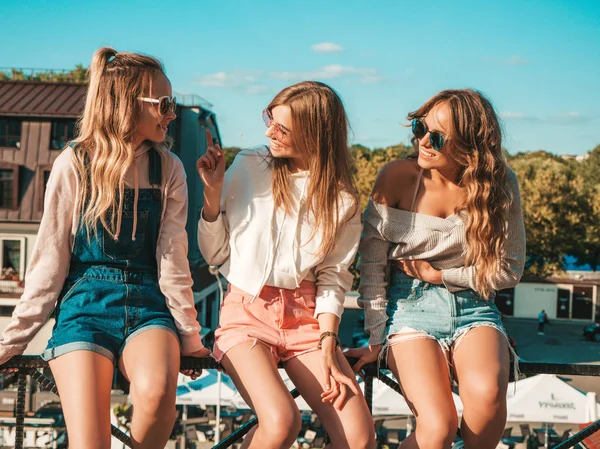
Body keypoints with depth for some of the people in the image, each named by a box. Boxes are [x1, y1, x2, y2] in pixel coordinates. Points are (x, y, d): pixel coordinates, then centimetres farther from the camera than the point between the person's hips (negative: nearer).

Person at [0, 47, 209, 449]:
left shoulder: (168, 168, 4)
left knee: (156, 390, -32)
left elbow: (172, 259, 1)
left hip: (149, 306, 2)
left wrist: (190, 337, -3)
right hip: (86, 307, -1)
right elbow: (50, 262, 1)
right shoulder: (75, 164, -2)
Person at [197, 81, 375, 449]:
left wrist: (327, 351, -9)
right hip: (247, 312, -1)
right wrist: (213, 191, -7)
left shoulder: (342, 200, 3)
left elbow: (332, 279, 3)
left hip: (306, 318, 2)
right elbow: (215, 254, 5)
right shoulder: (248, 166, 1)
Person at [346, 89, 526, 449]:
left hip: (474, 309, 2)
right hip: (411, 307, -1)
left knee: (487, 392, -32)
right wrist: (376, 340, -6)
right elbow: (372, 263, -5)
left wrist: (438, 275, -7)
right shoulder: (398, 177, -9)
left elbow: (509, 269, 2)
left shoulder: (500, 184, -6)